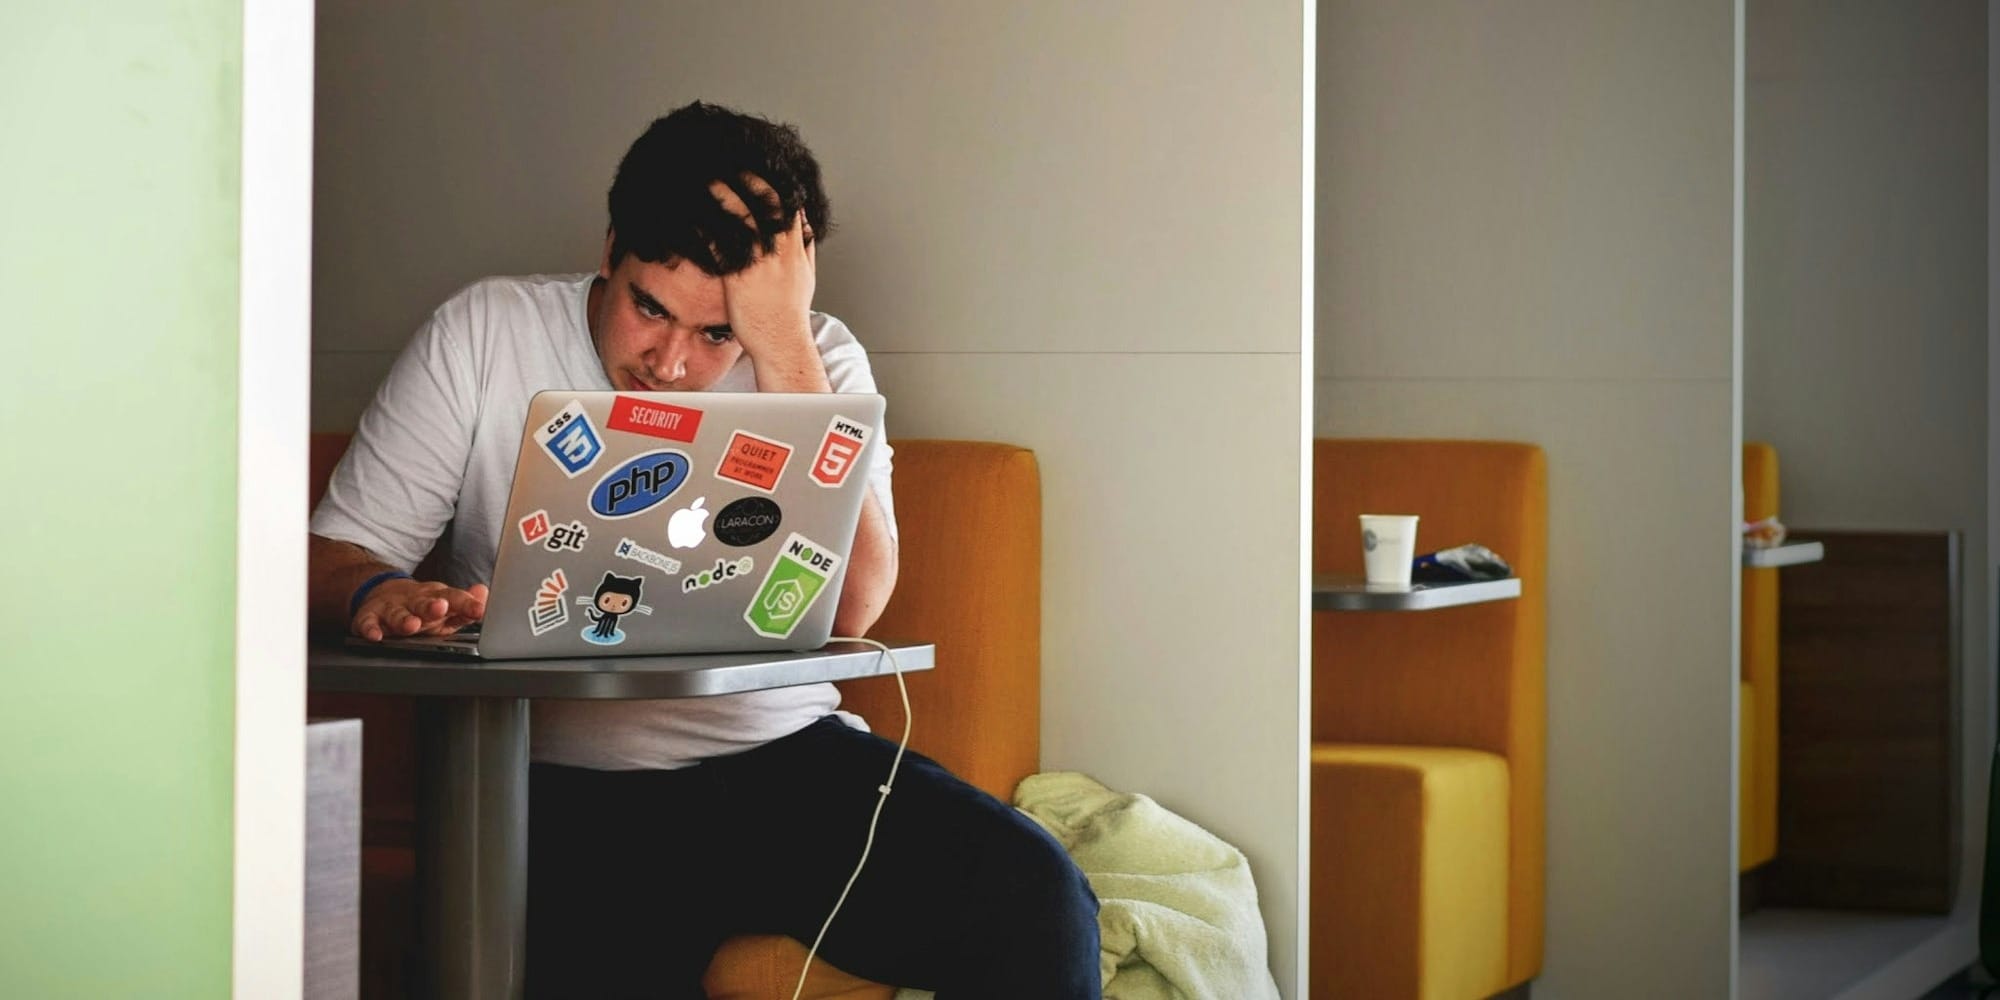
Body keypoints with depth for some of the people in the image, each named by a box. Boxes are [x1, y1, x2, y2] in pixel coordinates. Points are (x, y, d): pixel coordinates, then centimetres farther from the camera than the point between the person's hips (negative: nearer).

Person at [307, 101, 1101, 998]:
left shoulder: (816, 362, 5)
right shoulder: (484, 335, 4)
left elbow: (846, 610, -11)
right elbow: (336, 552, 4)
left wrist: (783, 345, -15)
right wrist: (377, 595, -21)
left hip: (787, 760, 2)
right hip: (565, 792, -2)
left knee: (1035, 899, -22)